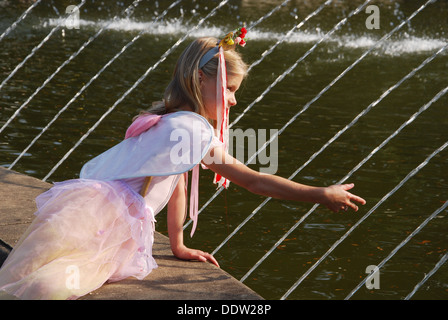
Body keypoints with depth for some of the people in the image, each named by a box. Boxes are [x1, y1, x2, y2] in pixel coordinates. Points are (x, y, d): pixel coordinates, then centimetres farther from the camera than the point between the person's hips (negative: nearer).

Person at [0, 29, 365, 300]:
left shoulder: (169, 122, 22)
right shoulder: (194, 131, -7)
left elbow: (178, 183, 30)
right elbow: (254, 181, -5)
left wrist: (178, 245, 36)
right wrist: (322, 194, 0)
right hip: (94, 218, -11)